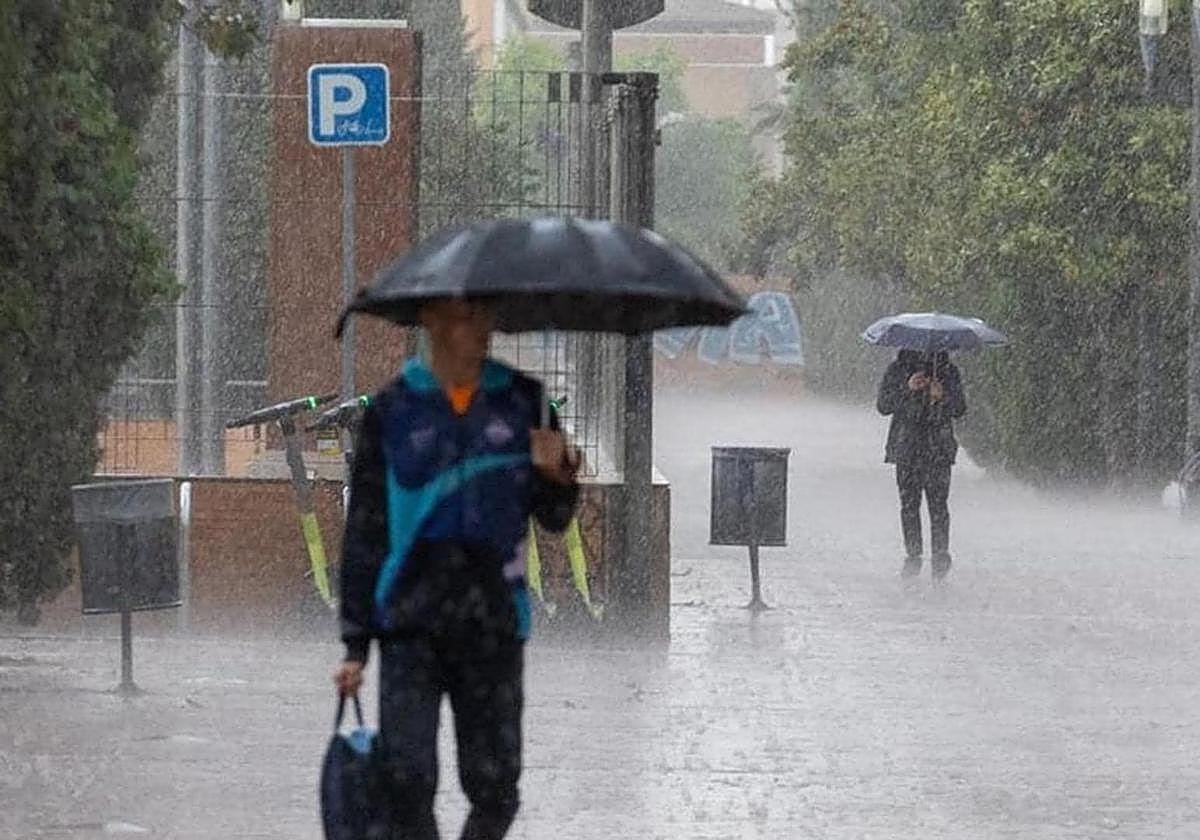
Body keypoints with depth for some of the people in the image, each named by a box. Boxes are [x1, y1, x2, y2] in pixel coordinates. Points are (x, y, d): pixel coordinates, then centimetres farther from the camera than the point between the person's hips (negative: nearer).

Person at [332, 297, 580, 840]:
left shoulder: (522, 402, 6)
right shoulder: (393, 410, 2)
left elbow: (554, 518, 13)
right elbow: (363, 531, 6)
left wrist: (558, 473, -11)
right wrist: (354, 642, 4)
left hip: (493, 621, 2)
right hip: (412, 623, -2)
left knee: (494, 794, 2)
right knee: (407, 785, -12)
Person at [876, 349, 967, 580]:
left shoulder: (948, 372, 9)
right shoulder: (897, 370, 8)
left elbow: (960, 409, 7)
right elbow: (884, 405, 1)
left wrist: (942, 397, -14)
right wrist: (907, 389, -14)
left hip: (938, 449, -1)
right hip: (906, 449, 1)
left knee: (938, 504, -9)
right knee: (909, 503, -1)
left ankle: (940, 555, -6)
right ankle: (913, 555, 7)